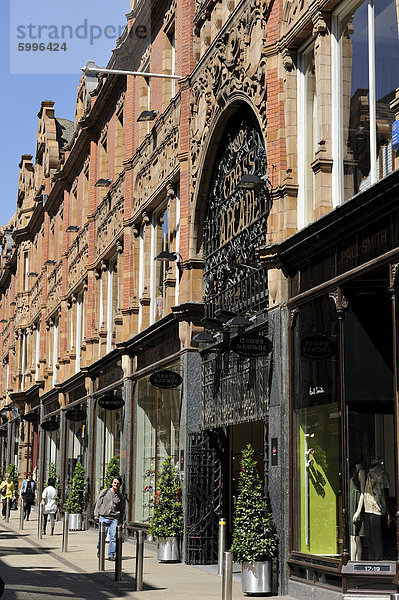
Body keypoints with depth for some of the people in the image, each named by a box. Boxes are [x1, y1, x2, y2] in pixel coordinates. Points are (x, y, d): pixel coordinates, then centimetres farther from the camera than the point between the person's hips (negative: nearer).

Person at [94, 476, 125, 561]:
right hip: (103, 517, -1)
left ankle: (111, 555, 2)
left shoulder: (120, 496, 12)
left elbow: (122, 509, 18)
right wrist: (96, 515, 1)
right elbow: (98, 503, 7)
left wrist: (121, 522, 14)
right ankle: (99, 549, 25)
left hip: (114, 519, 2)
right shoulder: (105, 492, 6)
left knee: (113, 537, -6)